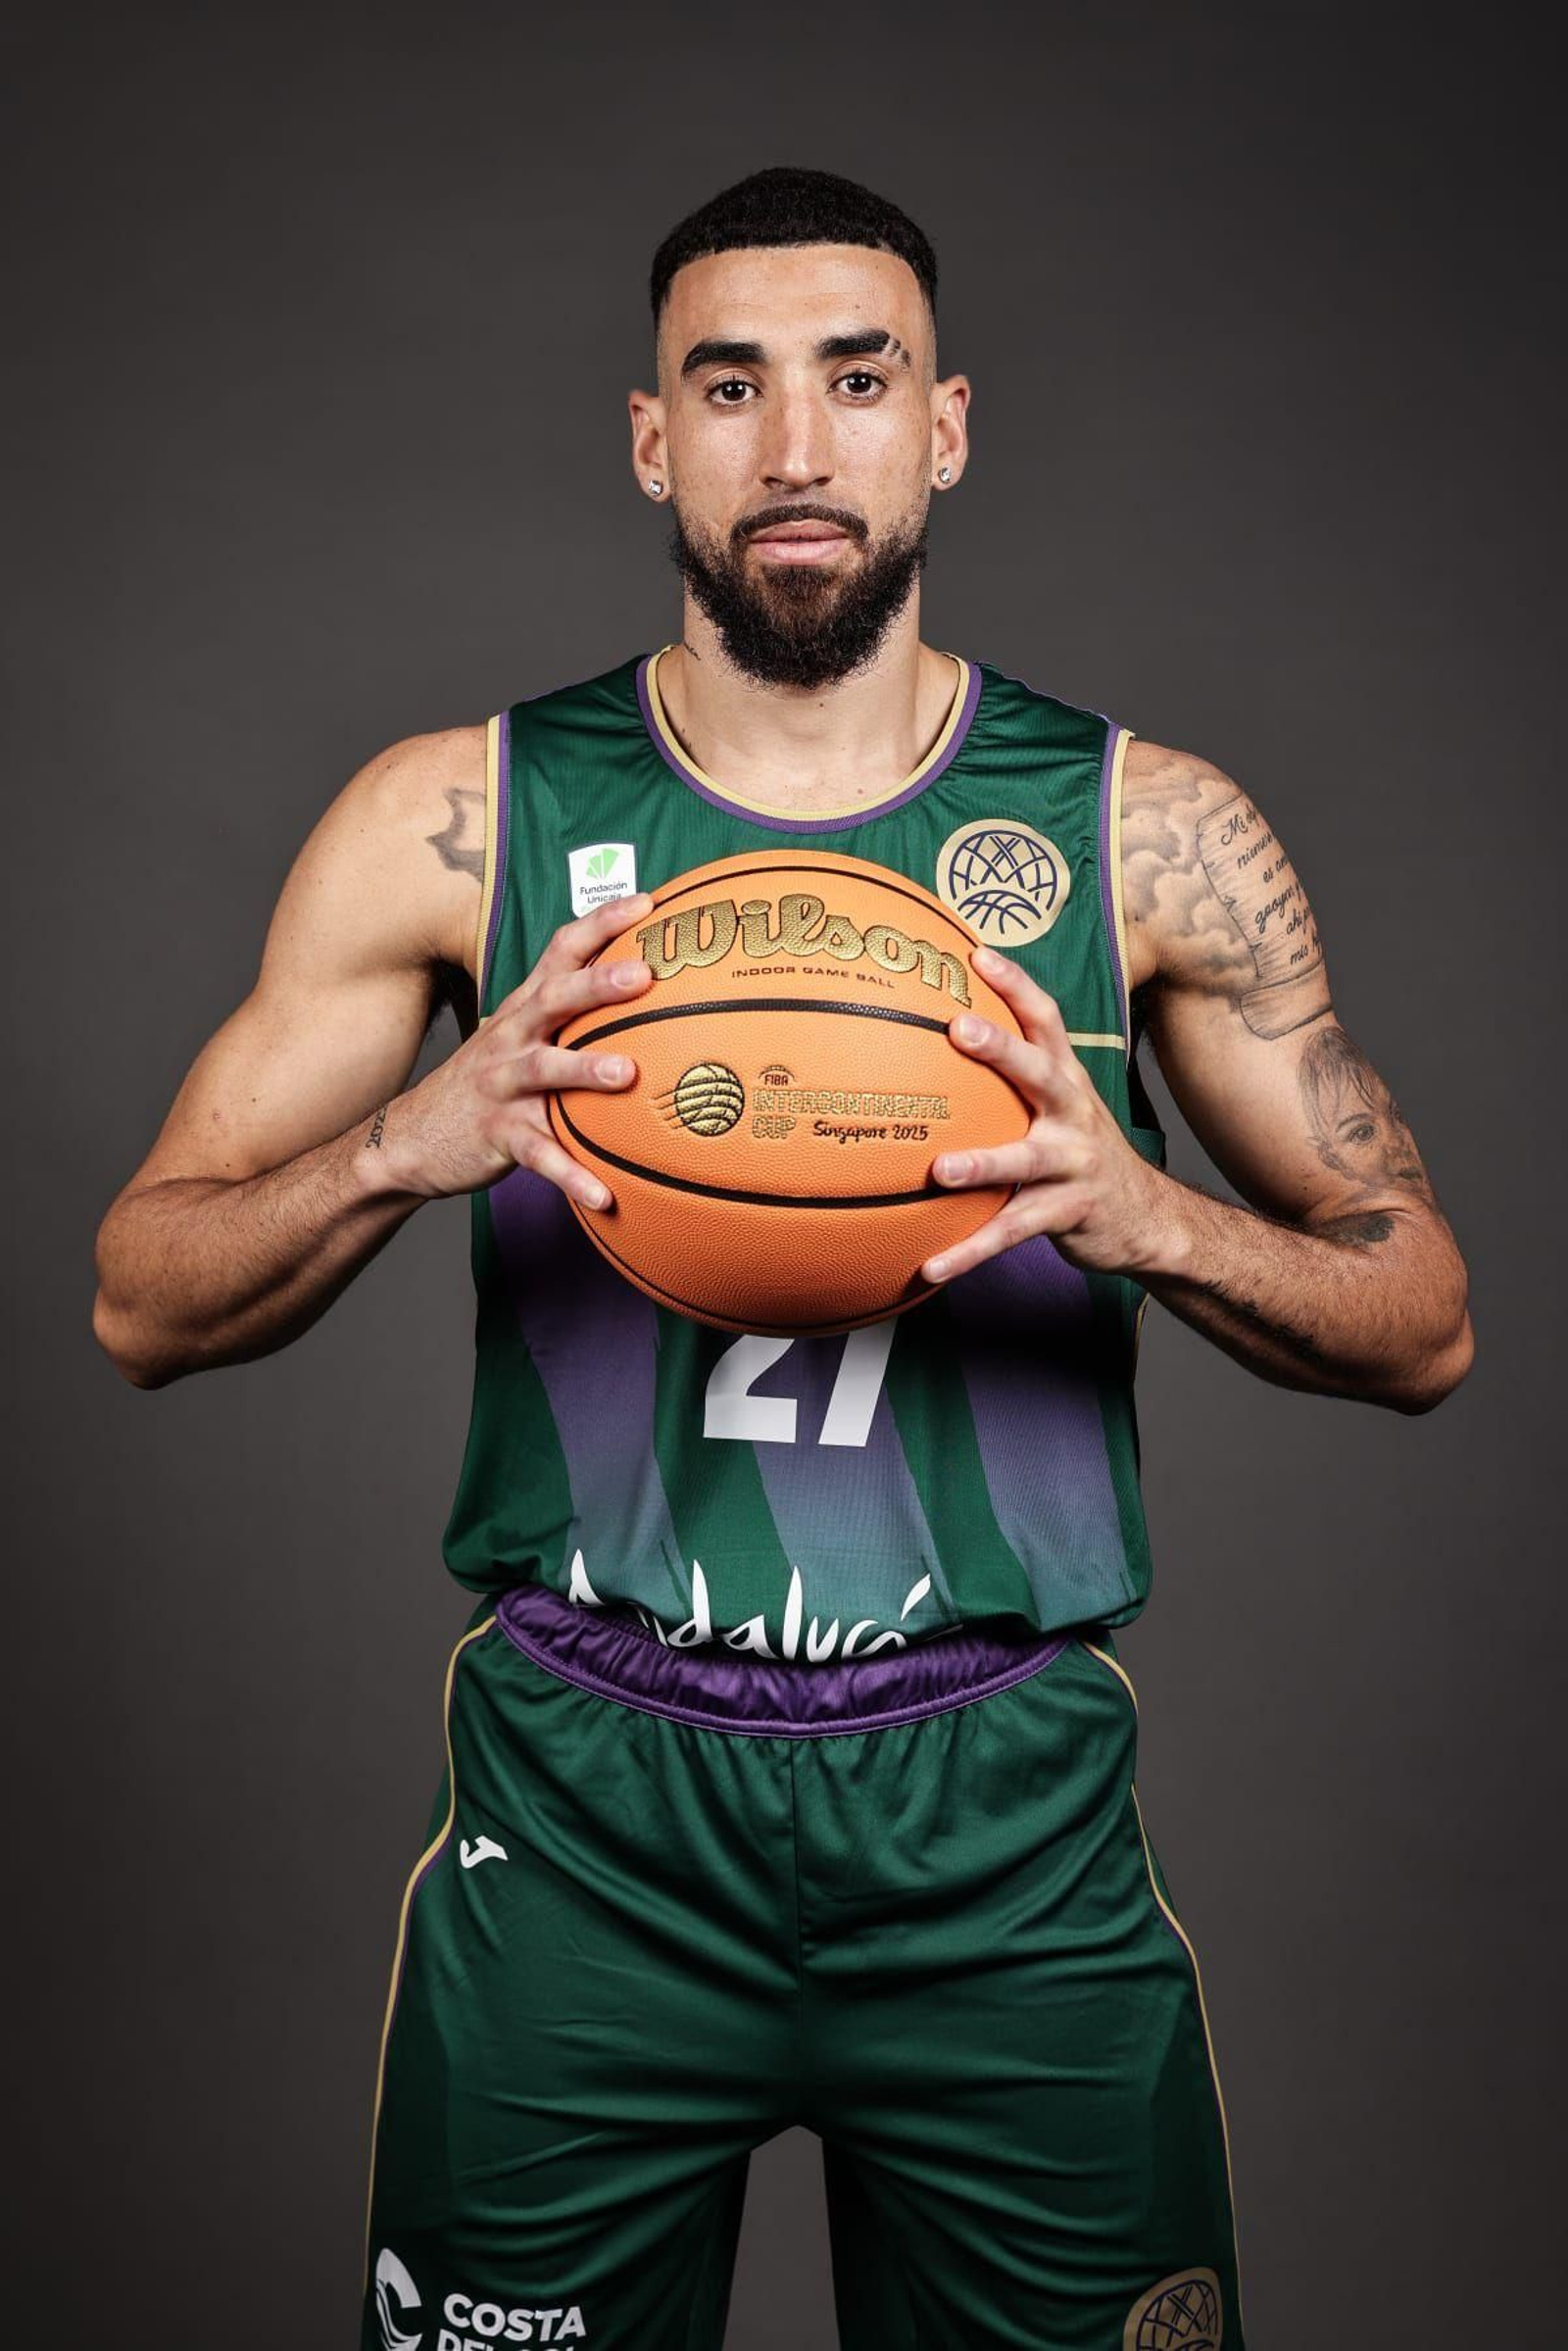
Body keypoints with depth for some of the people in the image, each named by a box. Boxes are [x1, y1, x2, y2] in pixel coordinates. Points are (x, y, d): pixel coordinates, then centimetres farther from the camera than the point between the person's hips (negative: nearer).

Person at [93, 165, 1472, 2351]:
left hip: (1010, 1818, 1)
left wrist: (1152, 1215, -17)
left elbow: (1426, 1327, 3)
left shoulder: (1151, 833, 0)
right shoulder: (454, 819, 0)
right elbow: (143, 1305, 1)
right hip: (579, 1802, 0)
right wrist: (410, 1144, -20)